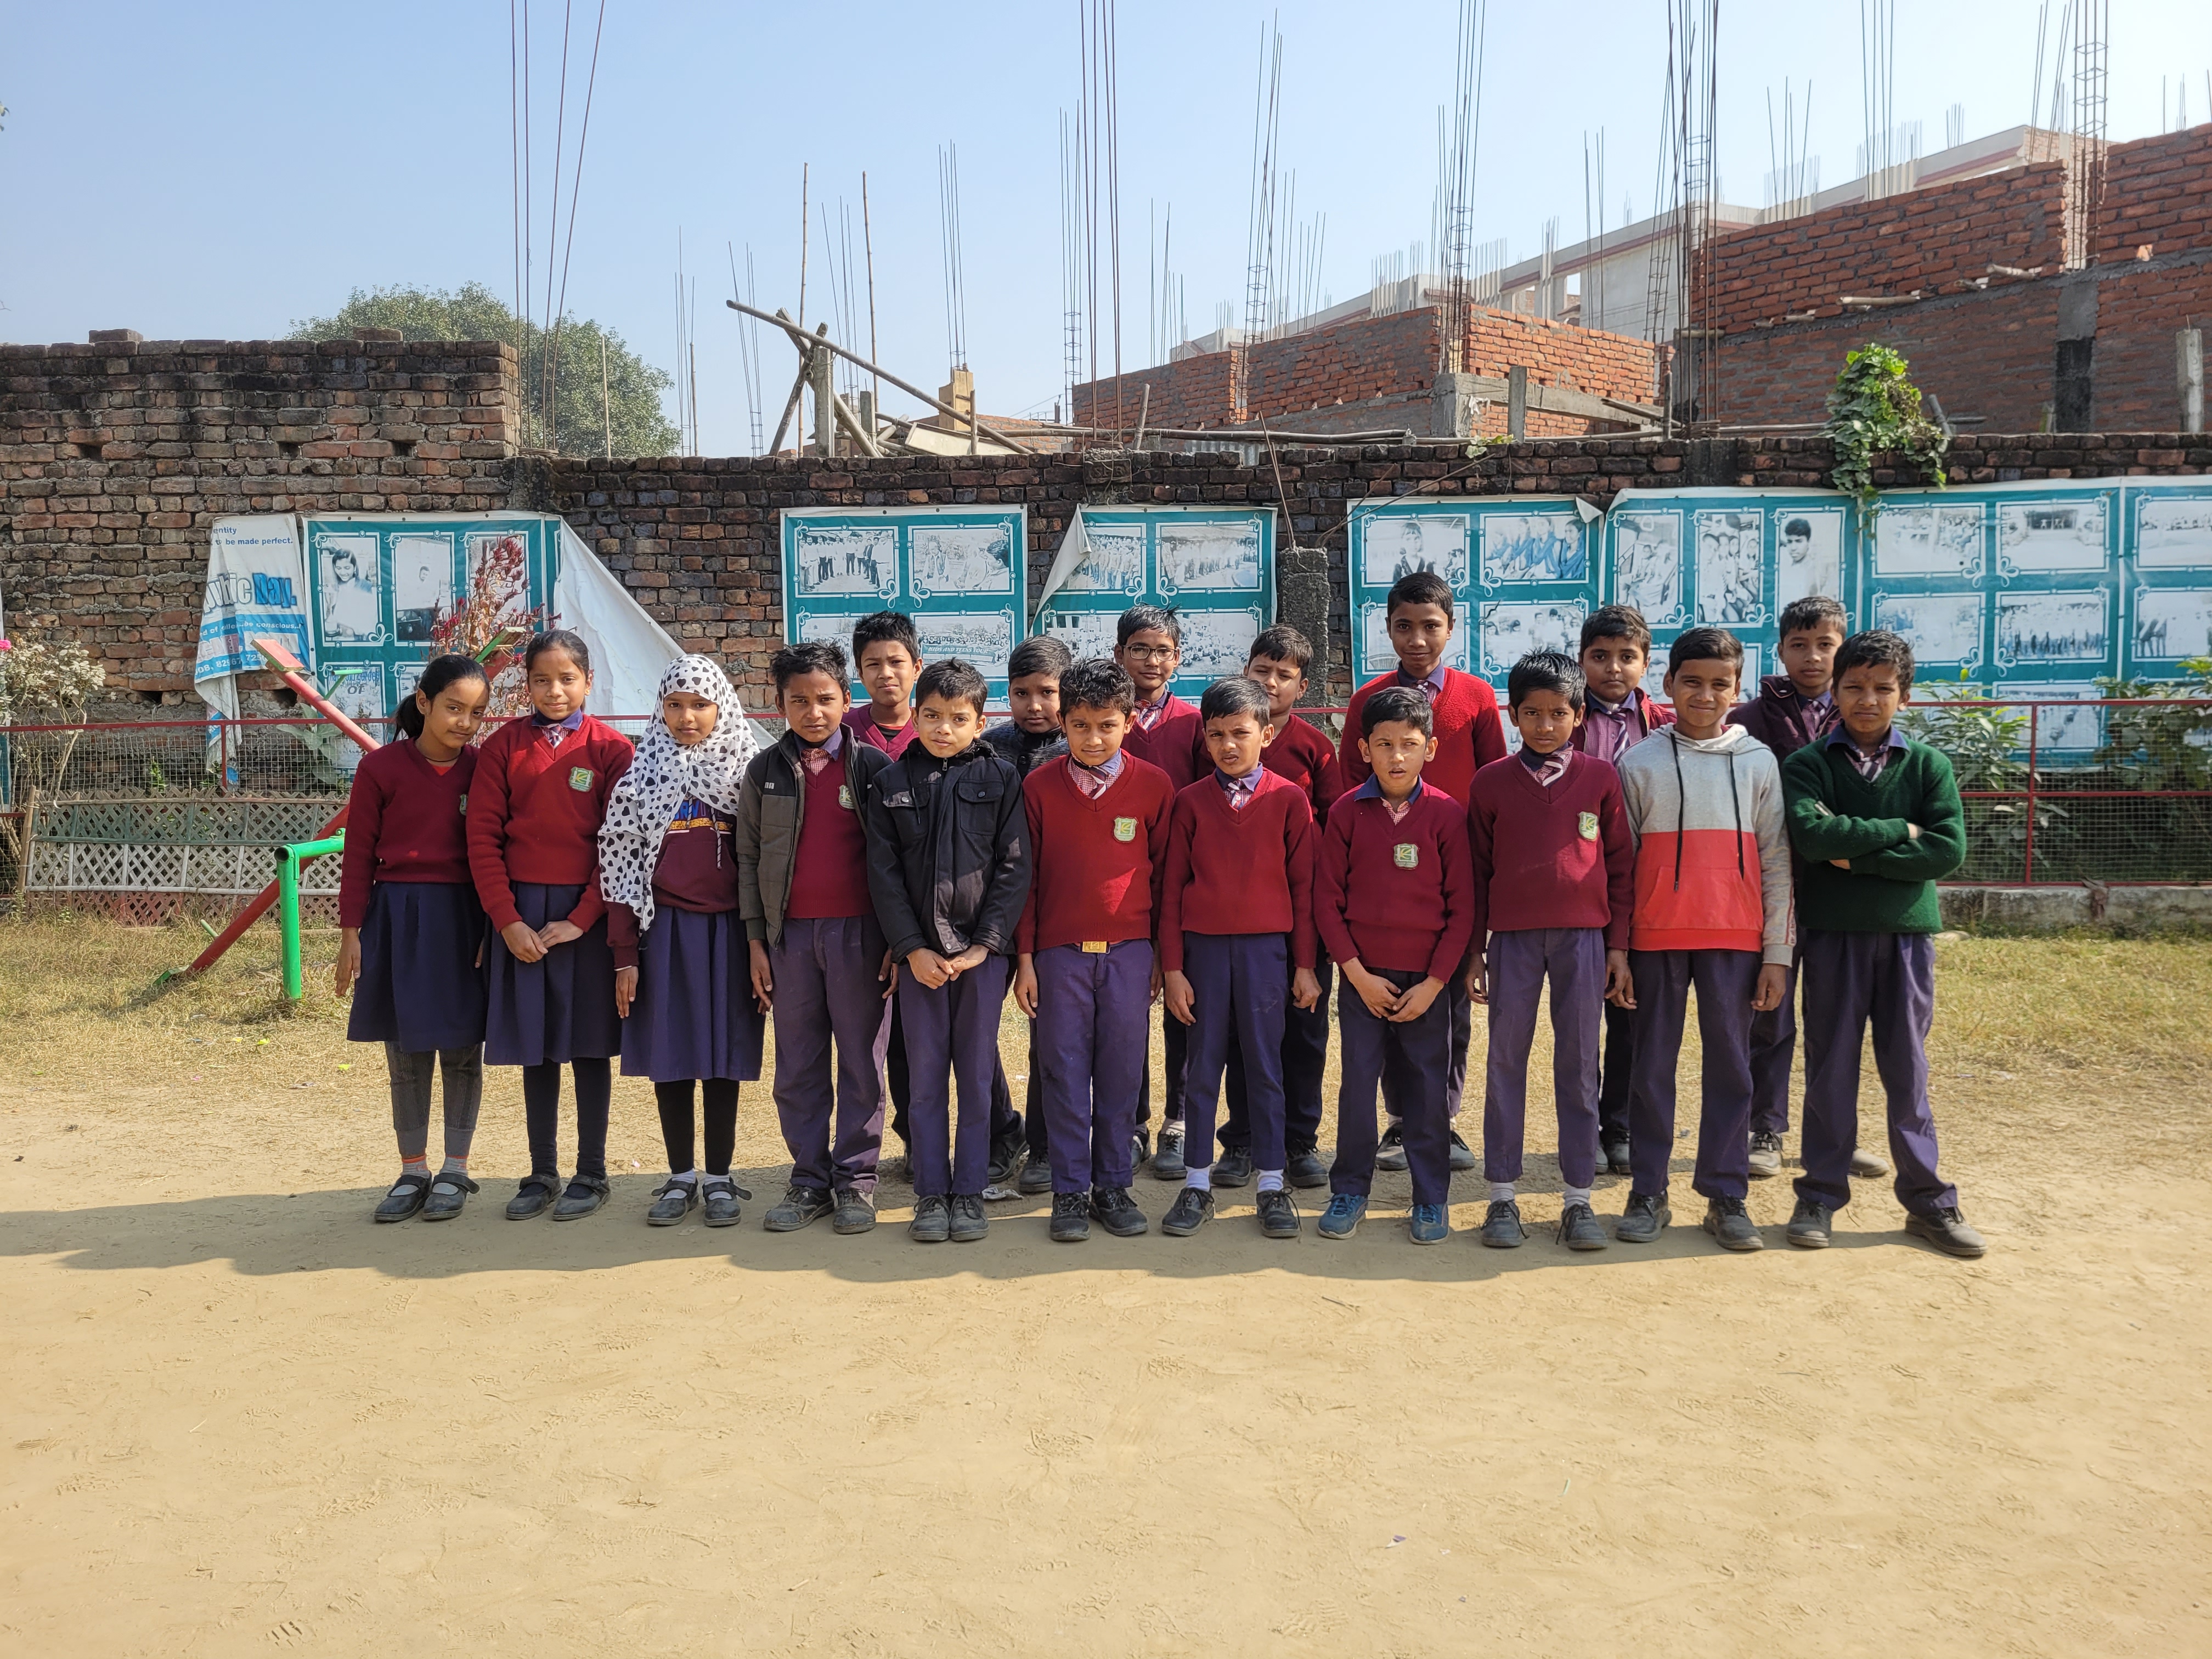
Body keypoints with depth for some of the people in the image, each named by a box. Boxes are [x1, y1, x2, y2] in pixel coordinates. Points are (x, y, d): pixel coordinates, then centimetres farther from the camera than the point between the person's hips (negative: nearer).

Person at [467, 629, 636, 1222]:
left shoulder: (611, 749, -1)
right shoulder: (504, 745, 4)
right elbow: (483, 837, 1)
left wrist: (581, 918, -11)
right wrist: (508, 919, -6)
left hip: (586, 913, -2)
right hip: (520, 914, 2)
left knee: (589, 1045, 5)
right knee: (535, 1049, 9)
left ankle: (592, 1174, 16)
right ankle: (542, 1175, 19)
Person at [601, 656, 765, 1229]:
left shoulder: (748, 773, 3)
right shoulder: (642, 778, 4)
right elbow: (618, 867, 3)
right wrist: (625, 954, -2)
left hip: (727, 930, -1)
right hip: (663, 929, 1)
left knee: (723, 1055, 4)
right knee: (668, 1057, 5)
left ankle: (719, 1179, 14)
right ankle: (680, 1177, 17)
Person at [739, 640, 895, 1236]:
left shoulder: (873, 765, 1)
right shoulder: (765, 771, 6)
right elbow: (748, 858, 8)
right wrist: (755, 941, 4)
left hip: (859, 931, -2)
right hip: (789, 934, 2)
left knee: (862, 1063, 4)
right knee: (798, 1068, 8)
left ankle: (855, 1179, 14)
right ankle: (810, 1180, 18)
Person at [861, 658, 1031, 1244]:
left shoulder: (1000, 780, 1)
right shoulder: (891, 784, 3)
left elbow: (1014, 868, -2)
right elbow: (884, 873, 1)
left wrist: (985, 944, -10)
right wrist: (913, 948, -7)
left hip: (983, 949, -1)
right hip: (919, 953, 1)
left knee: (976, 1076, 6)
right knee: (926, 1077, 6)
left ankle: (968, 1192, 16)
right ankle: (931, 1194, 15)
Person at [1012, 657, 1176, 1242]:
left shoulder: (1153, 785, 1)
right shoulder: (1039, 786, 0)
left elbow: (1165, 871, 7)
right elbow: (1026, 876, 4)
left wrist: (1163, 952, 6)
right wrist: (1024, 958, 2)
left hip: (1130, 951, 0)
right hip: (1060, 951, 0)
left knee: (1122, 1072, 6)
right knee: (1065, 1072, 5)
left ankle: (1114, 1186, 18)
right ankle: (1070, 1192, 14)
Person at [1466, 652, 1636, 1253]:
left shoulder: (1601, 778, 5)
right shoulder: (1491, 782, 4)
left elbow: (1620, 865, 7)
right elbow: (1477, 872, 7)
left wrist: (1618, 945, 4)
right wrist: (1473, 950, 4)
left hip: (1583, 936, 0)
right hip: (1513, 938, 0)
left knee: (1579, 1065, 4)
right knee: (1505, 1062, 4)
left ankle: (1578, 1198, 13)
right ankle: (1502, 1197, 12)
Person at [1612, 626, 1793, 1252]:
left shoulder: (1759, 761, 7)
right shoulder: (1639, 762, 4)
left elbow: (1776, 863, 6)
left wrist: (1778, 953, 1)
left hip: (1735, 938, 1)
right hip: (1656, 937, 0)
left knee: (1731, 1066, 4)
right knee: (1653, 1065, 5)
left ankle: (1726, 1196, 14)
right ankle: (1648, 1195, 14)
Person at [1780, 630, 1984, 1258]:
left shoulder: (1928, 766, 6)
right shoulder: (1807, 765, 1)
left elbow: (1949, 851, -8)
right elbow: (1812, 836, -17)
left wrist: (1856, 853, -12)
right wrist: (1899, 832, -9)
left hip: (1908, 932, 1)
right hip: (1833, 932, -1)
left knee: (1908, 1070, 7)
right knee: (1831, 1069, 5)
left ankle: (1928, 1202, 17)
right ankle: (1821, 1197, 15)